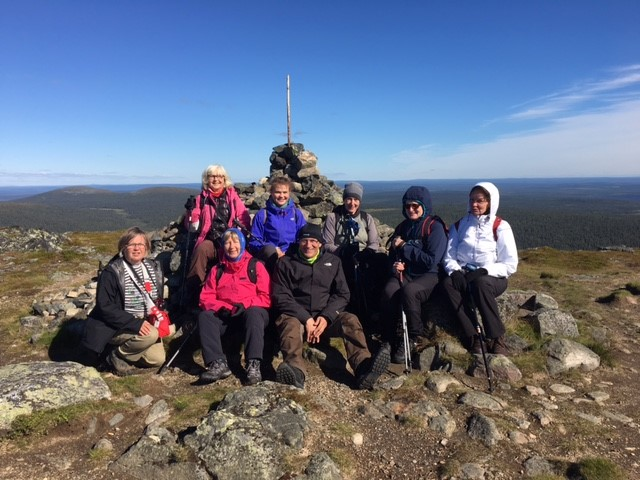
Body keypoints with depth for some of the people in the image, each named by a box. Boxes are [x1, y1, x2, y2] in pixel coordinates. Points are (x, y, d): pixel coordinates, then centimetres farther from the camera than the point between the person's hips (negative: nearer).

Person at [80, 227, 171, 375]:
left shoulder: (153, 268, 2)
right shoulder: (111, 272, -17)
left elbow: (158, 299, 14)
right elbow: (105, 307, -20)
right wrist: (134, 323, -29)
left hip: (145, 323, 6)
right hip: (116, 327, -6)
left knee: (158, 359, -5)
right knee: (151, 335, -31)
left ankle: (125, 347, 18)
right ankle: (117, 356, -4)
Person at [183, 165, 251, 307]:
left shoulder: (232, 195, 14)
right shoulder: (202, 198, 14)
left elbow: (244, 219, 10)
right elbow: (194, 227, 11)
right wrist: (191, 210, -6)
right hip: (210, 241, 1)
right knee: (201, 249, -32)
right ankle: (194, 297, -25)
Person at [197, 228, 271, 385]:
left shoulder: (256, 266, 9)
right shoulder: (217, 269, 19)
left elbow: (266, 297, 1)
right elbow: (206, 297, 10)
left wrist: (245, 305, -15)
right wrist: (221, 308, -11)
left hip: (250, 312, -3)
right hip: (224, 315, 3)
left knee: (254, 313, -35)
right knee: (204, 316, -25)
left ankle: (253, 364, -42)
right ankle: (218, 363, -38)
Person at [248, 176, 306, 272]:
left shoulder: (297, 213, 14)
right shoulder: (262, 215, 8)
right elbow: (254, 241, 4)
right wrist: (274, 250, -13)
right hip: (270, 256, 0)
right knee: (269, 249, -35)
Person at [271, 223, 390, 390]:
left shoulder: (333, 261, 13)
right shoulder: (286, 262, 6)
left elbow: (342, 294, 8)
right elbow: (280, 296, -2)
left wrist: (326, 317, -11)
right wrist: (306, 319, -16)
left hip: (327, 317, 2)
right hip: (296, 315, -2)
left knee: (350, 319, -26)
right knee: (290, 324, -34)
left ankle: (364, 368, -47)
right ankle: (295, 371, -59)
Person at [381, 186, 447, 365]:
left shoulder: (435, 227, -5)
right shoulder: (403, 226, 13)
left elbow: (432, 261, -14)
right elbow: (393, 254, 23)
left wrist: (405, 246, -11)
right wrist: (395, 265, -1)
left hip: (428, 275, -4)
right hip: (404, 273, 5)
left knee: (409, 291, -36)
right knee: (389, 291, -29)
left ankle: (416, 338, -15)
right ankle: (393, 338, -14)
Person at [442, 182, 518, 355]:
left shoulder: (500, 227, -1)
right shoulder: (459, 225, 11)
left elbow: (510, 265, -6)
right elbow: (449, 257, 8)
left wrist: (484, 271, -20)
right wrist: (455, 272, -14)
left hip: (492, 278, -3)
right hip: (464, 276, 3)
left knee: (480, 283, -38)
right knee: (448, 282, -31)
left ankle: (497, 339, -24)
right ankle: (473, 337, -29)